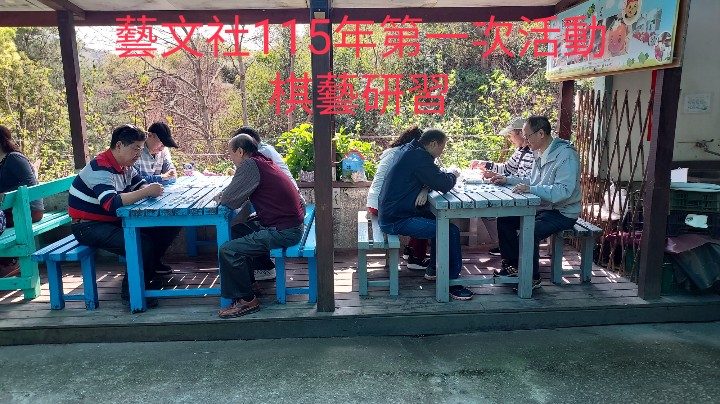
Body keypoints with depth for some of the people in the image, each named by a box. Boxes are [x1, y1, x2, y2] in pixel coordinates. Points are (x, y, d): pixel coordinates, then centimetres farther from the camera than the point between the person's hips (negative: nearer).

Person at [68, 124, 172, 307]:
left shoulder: (125, 165, 4)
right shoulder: (101, 168, -23)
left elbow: (140, 184, 12)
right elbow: (112, 203, -35)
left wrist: (151, 188, -12)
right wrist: (147, 192, -33)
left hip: (112, 221, 9)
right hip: (89, 227, -9)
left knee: (160, 229, 2)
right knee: (143, 244, -26)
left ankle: (150, 268, 20)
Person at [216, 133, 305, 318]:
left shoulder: (250, 165, -16)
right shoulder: (262, 161, 12)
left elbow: (229, 200, -16)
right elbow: (239, 191, 22)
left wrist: (222, 197, 6)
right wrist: (225, 195, 4)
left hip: (284, 231, -10)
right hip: (291, 223, 10)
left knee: (228, 251, -14)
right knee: (236, 230, 24)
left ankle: (247, 300, 1)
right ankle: (249, 283, 30)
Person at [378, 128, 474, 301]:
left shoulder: (407, 150, 13)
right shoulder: (419, 156, -18)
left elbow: (430, 177, 20)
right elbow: (444, 185, -21)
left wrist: (424, 189, -3)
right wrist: (453, 175, 2)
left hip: (391, 213, 11)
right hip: (396, 220, -11)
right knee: (451, 231, -15)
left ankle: (433, 269, 28)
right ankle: (452, 283, -5)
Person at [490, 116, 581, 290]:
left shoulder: (566, 155, -20)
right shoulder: (540, 153, 8)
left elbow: (564, 191, -31)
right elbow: (533, 181, 20)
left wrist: (530, 189, -35)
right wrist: (507, 180, 8)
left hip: (562, 212, -9)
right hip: (542, 208, 9)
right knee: (504, 220, 3)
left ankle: (532, 278, -9)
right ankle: (512, 264, 14)